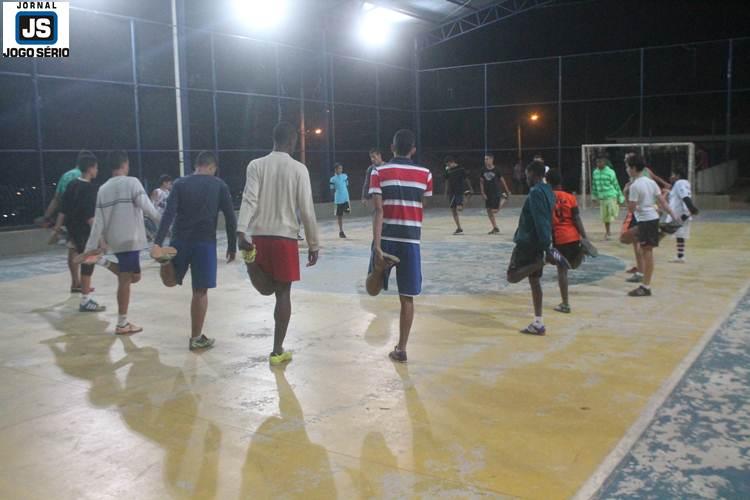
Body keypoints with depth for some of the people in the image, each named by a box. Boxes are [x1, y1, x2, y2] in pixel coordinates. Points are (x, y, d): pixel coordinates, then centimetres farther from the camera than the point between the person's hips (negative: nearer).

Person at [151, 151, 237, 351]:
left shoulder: (180, 184, 6)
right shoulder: (219, 185, 4)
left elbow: (168, 214, -6)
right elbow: (230, 218, 0)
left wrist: (157, 242, -12)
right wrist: (232, 246, 8)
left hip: (180, 240, 2)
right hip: (205, 242, -2)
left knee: (170, 281, 21)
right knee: (200, 291, 5)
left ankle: (166, 257, -12)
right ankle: (196, 338, 9)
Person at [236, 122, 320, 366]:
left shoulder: (256, 165, 3)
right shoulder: (299, 169, -2)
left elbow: (249, 199, -11)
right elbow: (307, 210, -3)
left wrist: (241, 231, -21)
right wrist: (313, 244, 4)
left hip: (258, 236, 2)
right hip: (286, 237, -2)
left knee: (267, 288, 18)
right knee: (283, 292, 7)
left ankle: (250, 258, -13)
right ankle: (278, 351, 8)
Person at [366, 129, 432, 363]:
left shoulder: (379, 173, 0)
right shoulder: (425, 174, 5)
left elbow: (378, 210, -10)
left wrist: (376, 246, -15)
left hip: (387, 239, 0)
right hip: (411, 241, 1)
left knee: (373, 289, 16)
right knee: (407, 298, 6)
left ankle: (380, 266, -17)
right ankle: (401, 349, 6)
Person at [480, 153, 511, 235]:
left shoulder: (496, 170, -8)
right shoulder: (483, 171, 2)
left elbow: (502, 180, -1)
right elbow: (481, 182, 6)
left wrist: (507, 191, 2)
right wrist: (483, 193, -2)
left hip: (496, 193, -5)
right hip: (487, 194, 5)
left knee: (495, 210, -14)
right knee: (489, 211, 8)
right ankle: (495, 228, 18)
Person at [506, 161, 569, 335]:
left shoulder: (535, 192, -17)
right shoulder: (548, 192, 12)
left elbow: (540, 221, -24)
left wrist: (546, 248, -27)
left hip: (528, 241, -9)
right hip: (538, 242, 9)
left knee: (512, 276, -5)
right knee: (534, 281, 10)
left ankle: (548, 257, -15)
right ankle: (538, 324, 9)